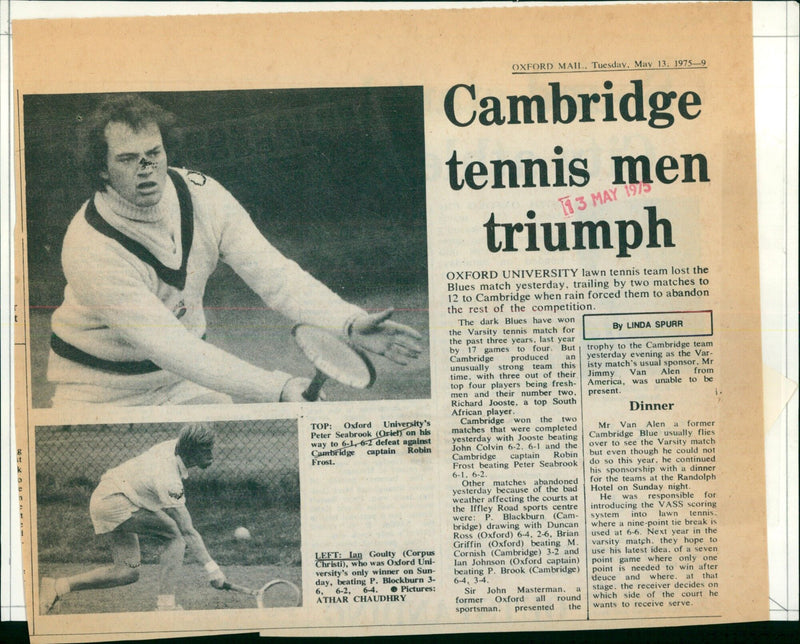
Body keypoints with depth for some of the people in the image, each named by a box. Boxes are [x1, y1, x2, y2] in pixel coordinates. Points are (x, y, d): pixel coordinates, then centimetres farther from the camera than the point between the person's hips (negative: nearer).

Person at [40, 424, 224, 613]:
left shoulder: (175, 444, -5)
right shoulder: (169, 481, -28)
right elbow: (187, 531, -26)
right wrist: (211, 567, -22)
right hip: (114, 503, -10)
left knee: (128, 572, 8)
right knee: (176, 534, -17)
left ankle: (58, 586, 11)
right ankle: (165, 604, -15)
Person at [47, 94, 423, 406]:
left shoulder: (202, 195, -14)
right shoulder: (89, 249, -29)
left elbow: (273, 275, -18)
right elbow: (171, 347, -34)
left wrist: (350, 324, -35)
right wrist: (280, 389, -42)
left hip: (186, 377, 3)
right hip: (101, 391, -3)